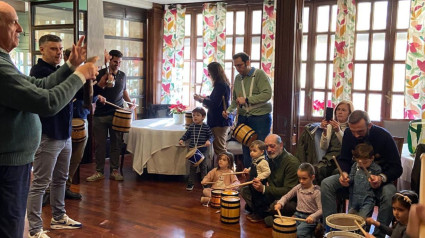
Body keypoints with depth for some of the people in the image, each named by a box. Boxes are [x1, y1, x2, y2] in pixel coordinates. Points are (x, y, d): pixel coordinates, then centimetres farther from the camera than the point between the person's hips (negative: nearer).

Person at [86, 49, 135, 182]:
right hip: (101, 115, -2)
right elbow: (94, 90, -6)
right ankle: (99, 172, 11)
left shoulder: (122, 75, 13)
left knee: (116, 144, 4)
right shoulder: (101, 73, 0)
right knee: (100, 144, 3)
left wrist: (130, 102, 7)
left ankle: (114, 171, 13)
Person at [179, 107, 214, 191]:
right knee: (192, 167, 10)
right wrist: (182, 139, -2)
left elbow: (211, 136, -4)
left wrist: (209, 141, -23)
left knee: (203, 167, 10)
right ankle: (190, 183, 18)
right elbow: (187, 134, 14)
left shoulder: (205, 127, -6)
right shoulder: (191, 126, 3)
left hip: (202, 150, -2)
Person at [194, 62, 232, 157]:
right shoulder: (224, 83, 15)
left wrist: (201, 99, -8)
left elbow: (215, 104, -20)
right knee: (223, 149, 16)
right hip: (225, 120, 11)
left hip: (219, 122, -11)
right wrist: (203, 98, 22)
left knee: (219, 150, -8)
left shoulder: (220, 85, -16)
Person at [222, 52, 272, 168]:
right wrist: (228, 110, 4)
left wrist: (246, 100, -19)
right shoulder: (238, 78, 13)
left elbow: (267, 94, -19)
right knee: (246, 149, 9)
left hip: (260, 117, -6)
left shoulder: (259, 74, -8)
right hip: (243, 118, 6)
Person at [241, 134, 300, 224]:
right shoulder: (271, 158, 7)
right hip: (272, 195, 7)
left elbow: (289, 191, -24)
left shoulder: (292, 162, -19)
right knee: (245, 190, -4)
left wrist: (264, 189, -29)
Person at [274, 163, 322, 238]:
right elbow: (286, 196, 13)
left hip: (309, 218, -6)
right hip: (298, 215, 6)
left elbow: (321, 209, -17)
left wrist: (313, 216, -37)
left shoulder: (316, 192, -11)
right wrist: (280, 203, -8)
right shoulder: (298, 187, 5)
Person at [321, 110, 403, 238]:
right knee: (326, 183, -17)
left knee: (389, 195, -37)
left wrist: (382, 178, -39)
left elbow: (397, 168, -19)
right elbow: (344, 159, 1)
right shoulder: (348, 134, -7)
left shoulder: (384, 136, -20)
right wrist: (344, 173, -22)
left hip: (380, 178, -4)